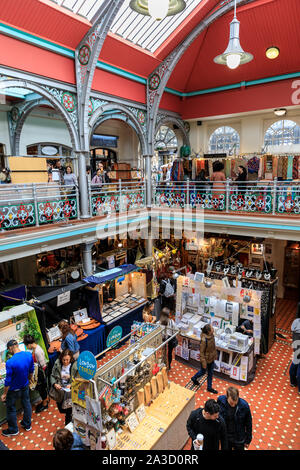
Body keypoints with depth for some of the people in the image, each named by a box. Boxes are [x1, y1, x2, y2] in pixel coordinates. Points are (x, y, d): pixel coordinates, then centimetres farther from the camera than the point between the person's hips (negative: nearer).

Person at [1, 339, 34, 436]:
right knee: (26, 404, 24)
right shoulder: (29, 355, -16)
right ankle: (27, 424, 42)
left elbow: (8, 381, -22)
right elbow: (31, 370, 1)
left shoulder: (10, 362, -33)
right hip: (25, 386, 5)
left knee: (11, 409, 19)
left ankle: (13, 430, 37)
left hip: (14, 389, -5)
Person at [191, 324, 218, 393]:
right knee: (203, 371, 19)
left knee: (210, 373, 21)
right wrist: (203, 363, -19)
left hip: (212, 358, 6)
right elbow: (201, 352, -24)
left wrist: (215, 355, 15)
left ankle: (209, 387, 40)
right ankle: (194, 378, 48)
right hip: (206, 359, -6)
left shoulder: (212, 336, -12)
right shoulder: (204, 340, -34)